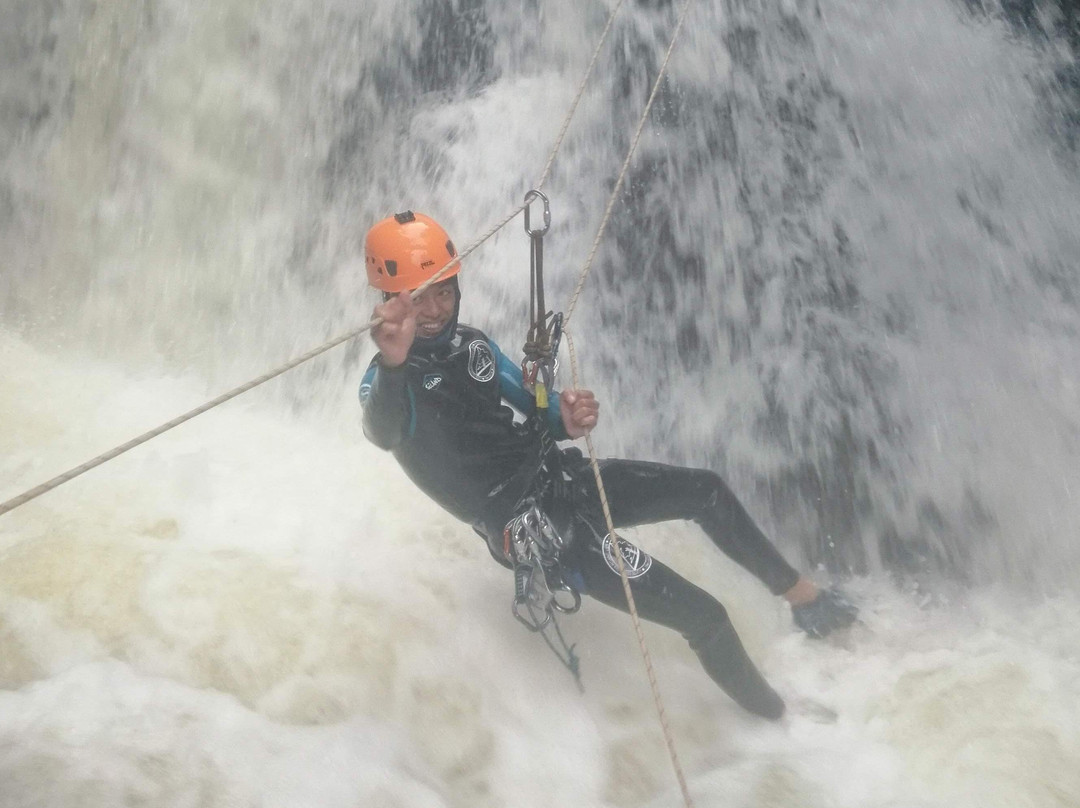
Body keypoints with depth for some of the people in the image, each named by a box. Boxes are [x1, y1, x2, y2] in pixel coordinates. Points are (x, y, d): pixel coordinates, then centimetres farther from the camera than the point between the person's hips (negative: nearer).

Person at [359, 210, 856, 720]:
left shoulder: (471, 344, 3)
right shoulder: (388, 379, -18)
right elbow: (383, 433, -42)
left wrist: (565, 419, -14)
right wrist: (392, 364, -66)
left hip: (559, 474, 8)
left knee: (706, 490, 12)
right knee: (705, 618, -10)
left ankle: (799, 593, 33)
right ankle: (776, 718, 16)